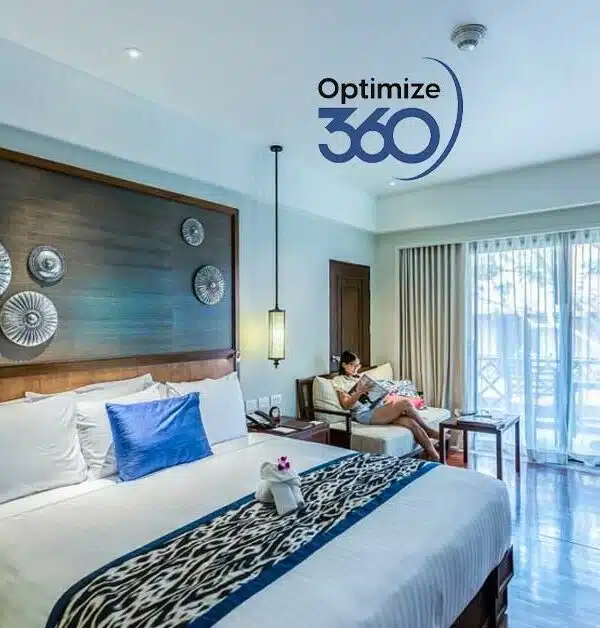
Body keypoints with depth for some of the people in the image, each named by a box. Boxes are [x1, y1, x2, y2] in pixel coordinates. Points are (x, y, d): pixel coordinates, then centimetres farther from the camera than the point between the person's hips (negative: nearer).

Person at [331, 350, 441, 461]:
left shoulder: (360, 377, 25)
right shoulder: (338, 381, 4)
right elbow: (346, 405, -7)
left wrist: (385, 396, 1)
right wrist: (358, 393, -23)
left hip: (378, 407, 7)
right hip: (366, 414, -7)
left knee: (410, 422, -21)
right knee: (405, 404, -23)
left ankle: (434, 456, -16)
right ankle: (429, 431, -4)